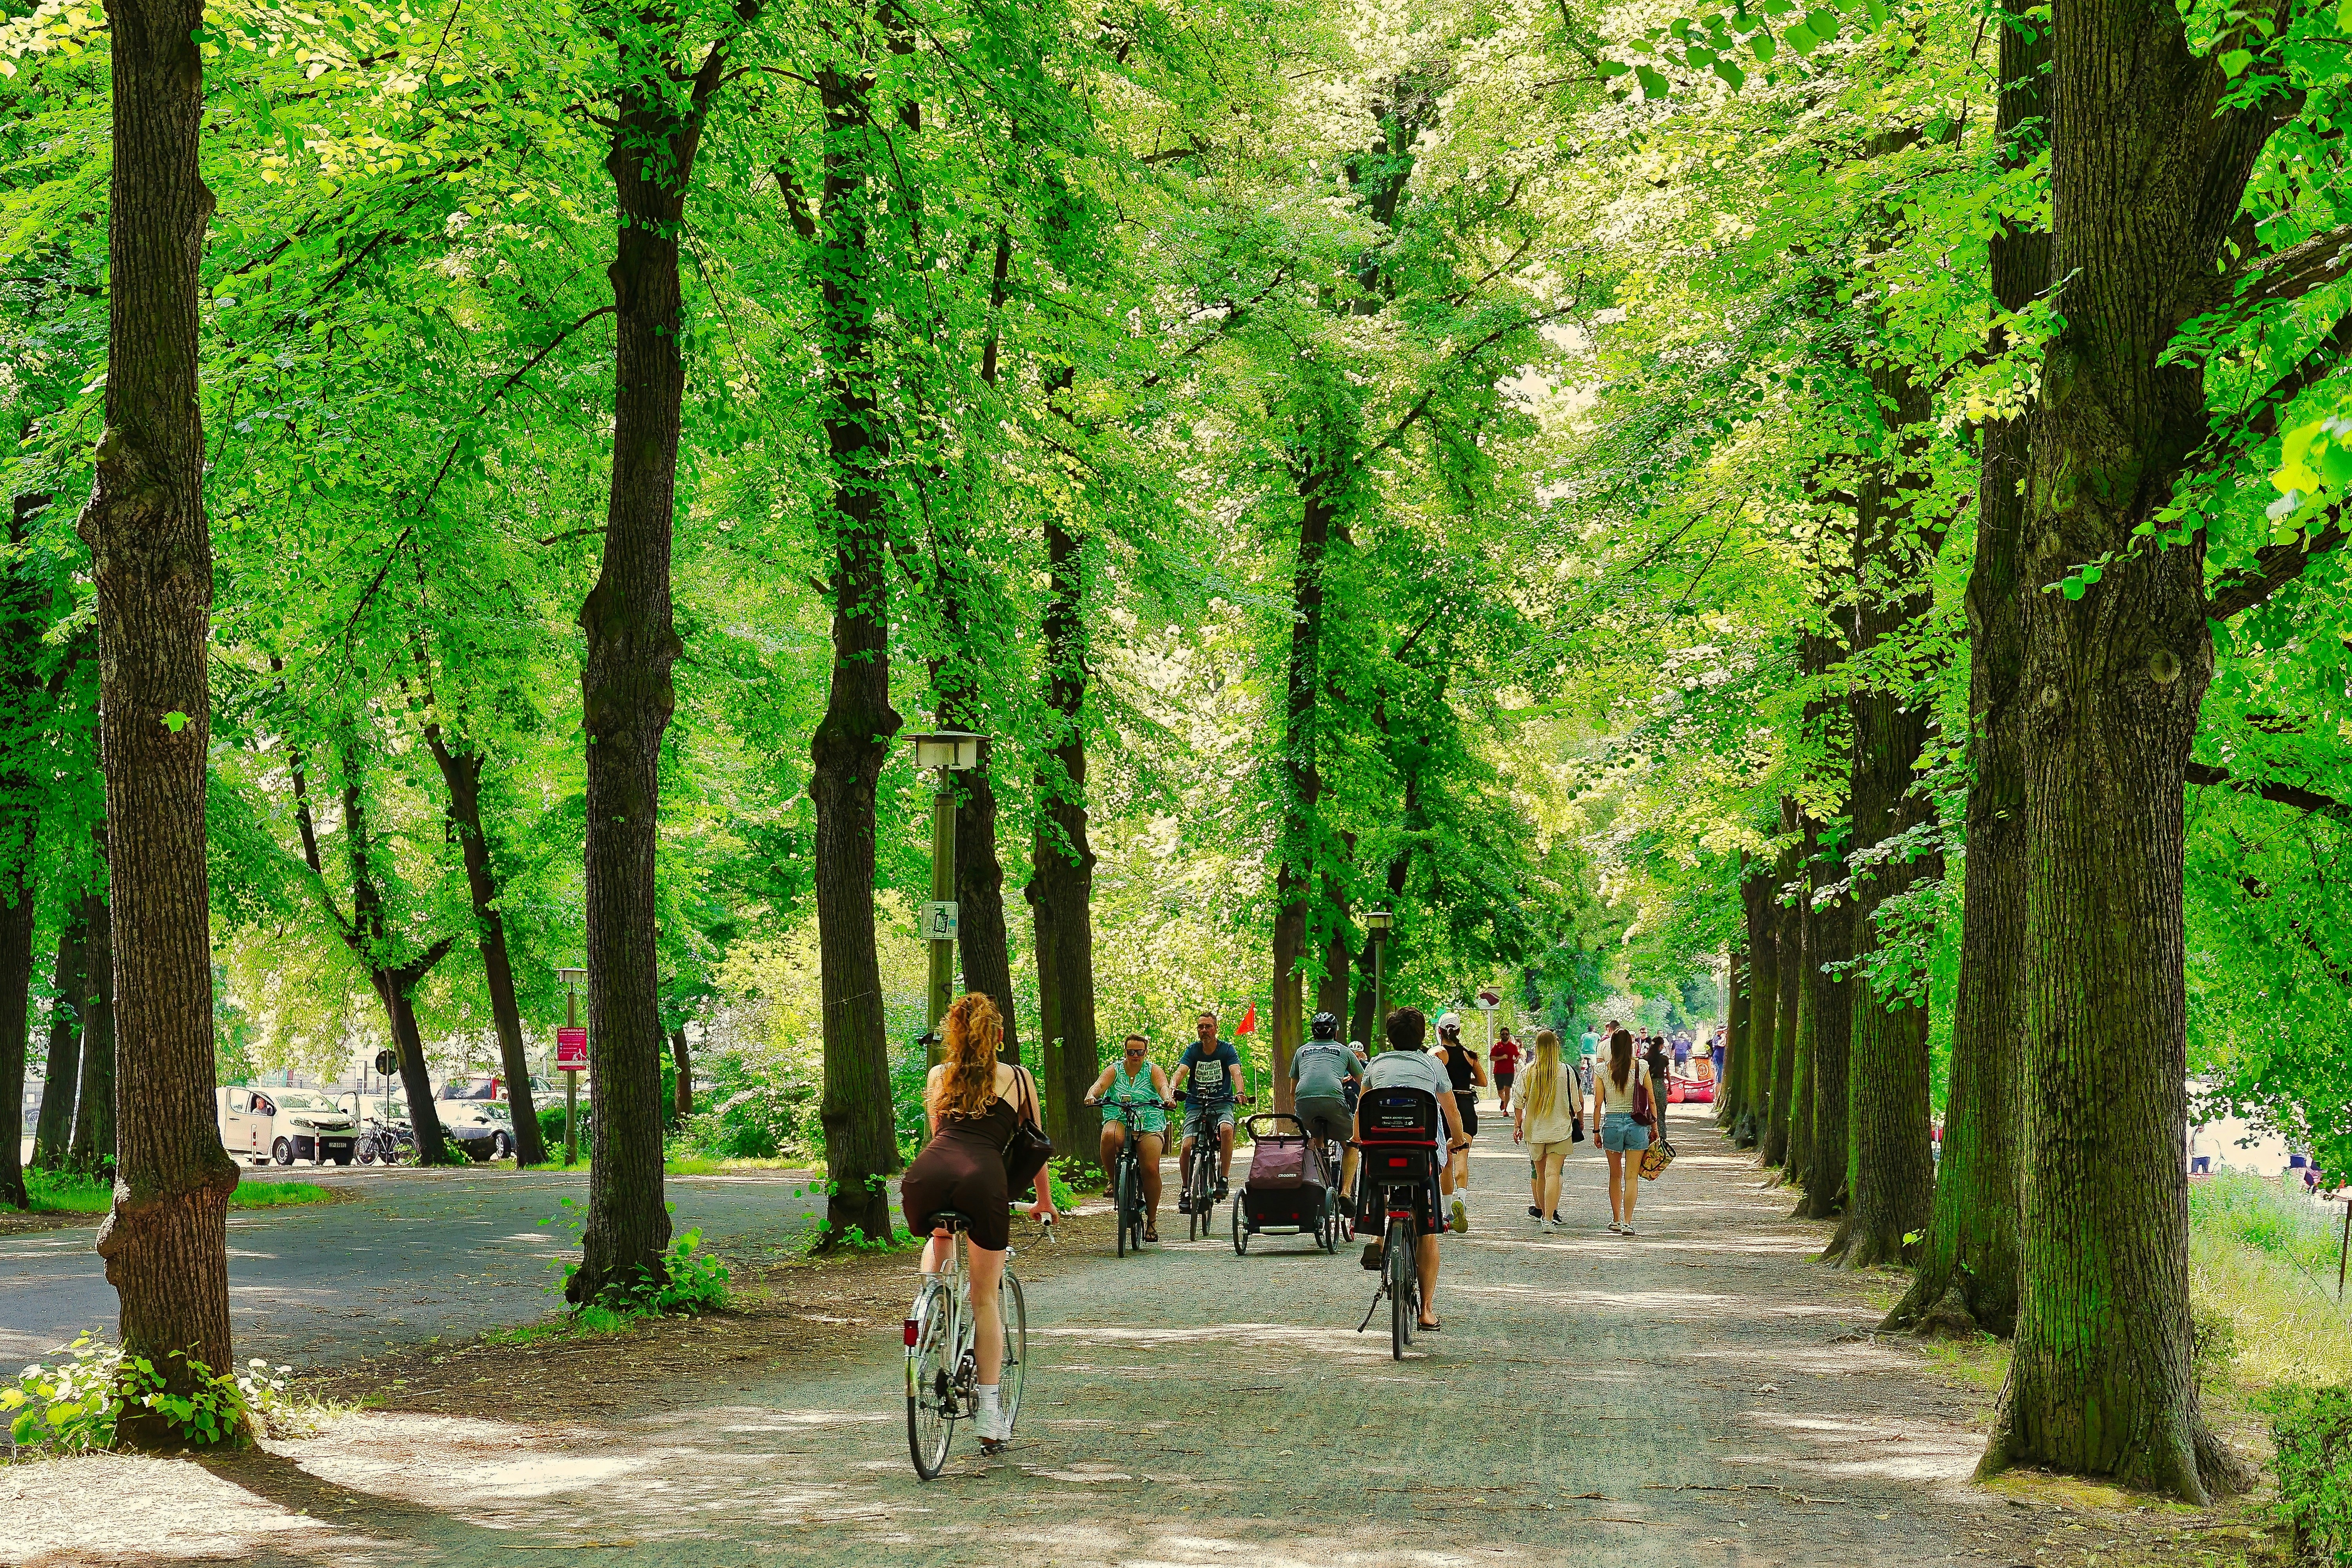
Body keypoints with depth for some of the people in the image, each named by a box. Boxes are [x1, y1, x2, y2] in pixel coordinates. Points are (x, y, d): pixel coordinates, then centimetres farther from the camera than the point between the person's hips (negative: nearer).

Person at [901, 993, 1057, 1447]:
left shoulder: (938, 1077, 28)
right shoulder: (1019, 1079, 24)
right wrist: (1044, 1202, 47)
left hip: (928, 1172, 2)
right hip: (983, 1177, -2)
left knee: (938, 1239, 39)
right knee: (985, 1298, 12)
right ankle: (989, 1413, 9)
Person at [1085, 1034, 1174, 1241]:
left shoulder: (1153, 1070, 7)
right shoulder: (1114, 1070, 9)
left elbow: (1163, 1086, -12)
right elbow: (1100, 1084, -9)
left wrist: (1167, 1098, -35)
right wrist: (1092, 1096, -32)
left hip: (1149, 1125, 0)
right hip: (1118, 1121, 0)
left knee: (1151, 1169, -18)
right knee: (1110, 1136, -37)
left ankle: (1152, 1220, -5)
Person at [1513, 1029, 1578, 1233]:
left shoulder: (1528, 1071, -3)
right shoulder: (1566, 1071, -5)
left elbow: (1519, 1101, 0)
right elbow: (1574, 1104, 3)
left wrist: (1517, 1126, 12)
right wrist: (1569, 1121, 22)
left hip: (1534, 1130, 2)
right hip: (1560, 1129, -2)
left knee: (1540, 1174, 17)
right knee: (1553, 1174, -7)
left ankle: (1541, 1211, 30)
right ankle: (1550, 1217, -16)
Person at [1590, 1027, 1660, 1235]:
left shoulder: (1602, 1070, -3)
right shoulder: (1642, 1067, -3)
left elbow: (1598, 1105, -1)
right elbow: (1652, 1101, 1)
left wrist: (1596, 1131, 7)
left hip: (1611, 1123, 1)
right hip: (1637, 1123, -1)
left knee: (1615, 1175, 16)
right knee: (1632, 1176, 2)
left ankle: (1616, 1220, 24)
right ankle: (1628, 1223, -6)